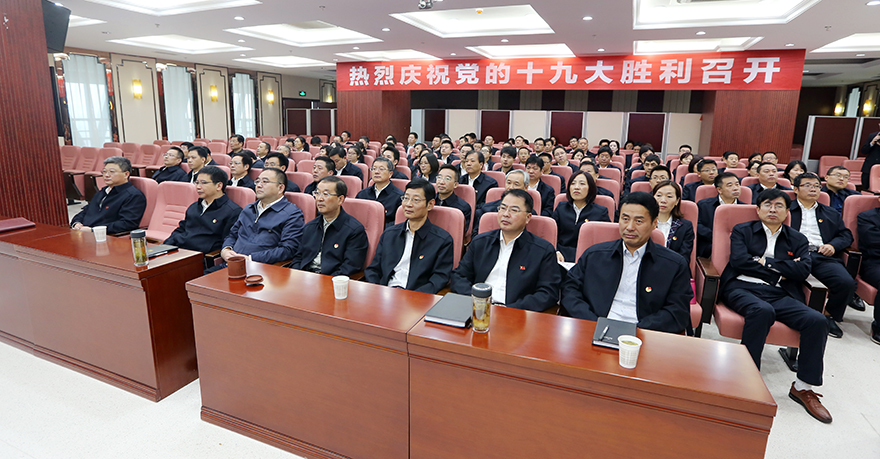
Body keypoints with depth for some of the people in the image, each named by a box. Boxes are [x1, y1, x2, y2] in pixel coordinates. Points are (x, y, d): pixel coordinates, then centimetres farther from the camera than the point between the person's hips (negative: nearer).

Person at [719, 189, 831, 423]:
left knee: (818, 320, -23)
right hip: (743, 288, -3)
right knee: (763, 310, -37)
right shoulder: (742, 231, 15)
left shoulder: (798, 240, 21)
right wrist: (781, 271, 0)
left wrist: (764, 262, -3)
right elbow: (739, 260, -3)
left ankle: (803, 387, -9)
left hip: (780, 295, 4)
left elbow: (803, 270, 2)